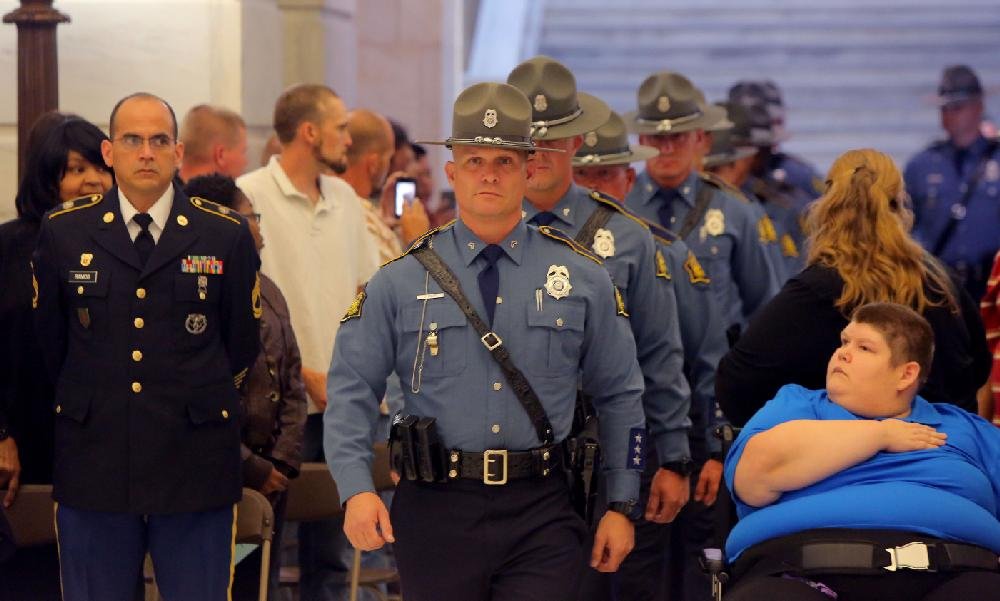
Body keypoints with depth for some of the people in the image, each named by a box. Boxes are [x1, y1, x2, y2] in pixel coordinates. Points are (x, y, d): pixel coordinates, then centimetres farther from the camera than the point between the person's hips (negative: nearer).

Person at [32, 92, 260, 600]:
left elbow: (242, 347, 11)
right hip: (94, 465, 1)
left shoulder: (226, 235, 2)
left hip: (196, 468, -1)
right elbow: (49, 343, 13)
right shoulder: (63, 230, 4)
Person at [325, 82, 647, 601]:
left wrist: (621, 506, 7)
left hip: (541, 516, 0)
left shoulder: (582, 278, 7)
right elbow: (350, 393, 0)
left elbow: (619, 397, 12)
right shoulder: (401, 281, 3)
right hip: (437, 513, 0)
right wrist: (357, 490, -15)